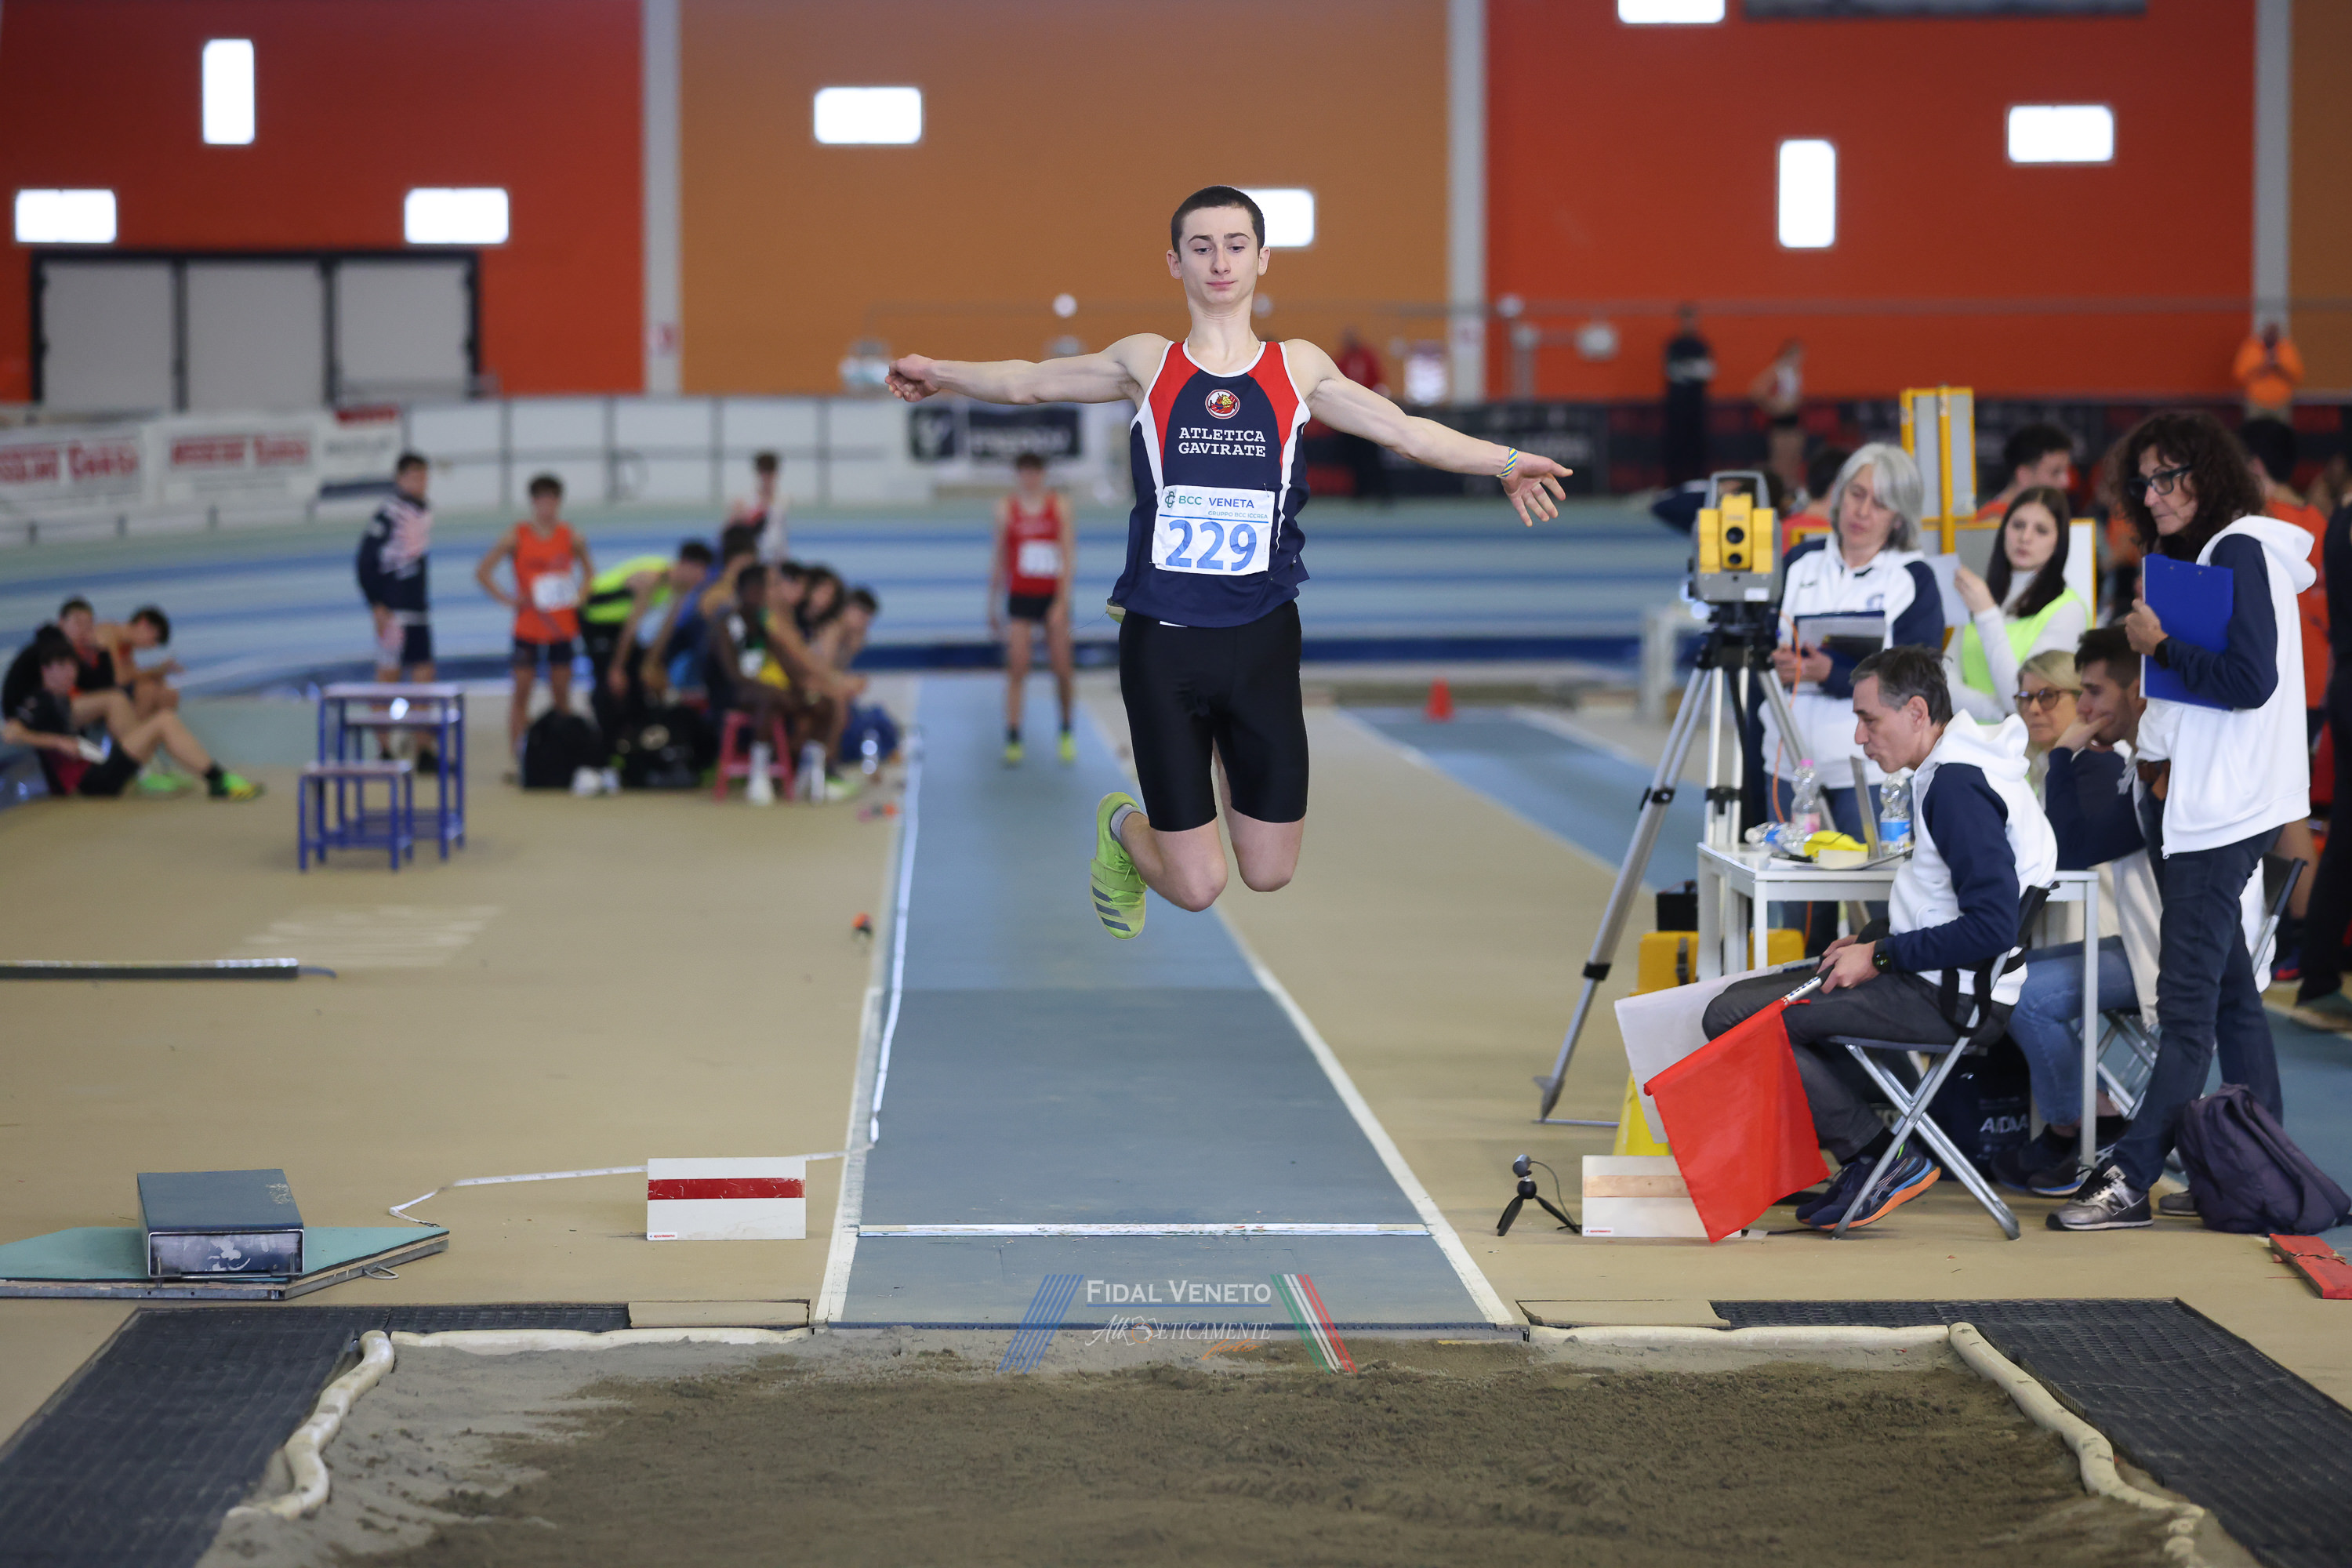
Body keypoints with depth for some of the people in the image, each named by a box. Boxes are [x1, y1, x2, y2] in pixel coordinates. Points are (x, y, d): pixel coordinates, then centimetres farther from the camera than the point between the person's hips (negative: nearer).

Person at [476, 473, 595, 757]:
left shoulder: (571, 538, 2)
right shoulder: (516, 537, -5)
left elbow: (589, 571, 19)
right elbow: (483, 572, -1)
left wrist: (582, 599, 4)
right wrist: (507, 598, -8)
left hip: (563, 627, 2)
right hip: (528, 626, -2)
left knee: (561, 691, 7)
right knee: (522, 689, -2)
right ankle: (516, 754, 0)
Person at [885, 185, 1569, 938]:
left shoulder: (1298, 367, 7)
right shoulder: (1146, 363, 4)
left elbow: (1405, 431, 10)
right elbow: (1028, 382, 12)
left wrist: (1506, 462, 2)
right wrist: (943, 373, 1)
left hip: (1261, 641, 2)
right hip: (1161, 642, -2)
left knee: (1269, 875, 6)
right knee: (1196, 888, -3)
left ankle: (1229, 745, 38)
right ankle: (1121, 827, 32)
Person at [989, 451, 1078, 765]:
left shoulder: (1060, 506, -1)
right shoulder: (1006, 509, 2)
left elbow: (1068, 557, -4)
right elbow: (998, 560, 9)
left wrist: (1062, 602, -13)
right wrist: (993, 607, 10)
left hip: (1053, 596, 0)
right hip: (1020, 597, 0)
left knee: (1063, 668, 3)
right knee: (1017, 668, -8)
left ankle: (1066, 734, 23)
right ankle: (1012, 740, -7)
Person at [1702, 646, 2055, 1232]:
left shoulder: (1959, 785, -18)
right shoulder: (1949, 772, 14)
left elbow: (1992, 926, -25)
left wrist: (1881, 955, -16)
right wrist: (1874, 941, 9)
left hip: (1953, 996, -11)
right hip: (1936, 981, 11)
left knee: (1734, 1019, -16)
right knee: (1736, 999, 16)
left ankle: (1880, 1157, -11)